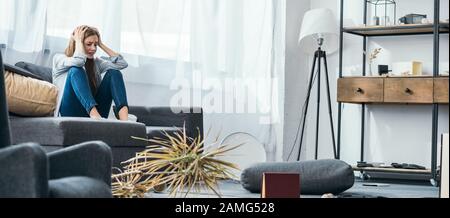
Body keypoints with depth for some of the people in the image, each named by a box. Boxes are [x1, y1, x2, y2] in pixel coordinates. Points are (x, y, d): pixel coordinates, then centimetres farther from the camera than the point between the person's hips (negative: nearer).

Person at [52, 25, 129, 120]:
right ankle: (95, 115, -48)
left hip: (96, 111, 4)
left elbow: (122, 63, 6)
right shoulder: (59, 58, 7)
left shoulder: (95, 62, 21)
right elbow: (78, 61, -16)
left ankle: (124, 119, -36)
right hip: (72, 112, -4)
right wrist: (78, 40, 0)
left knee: (113, 72, -11)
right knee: (76, 70, -25)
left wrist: (101, 44, 10)